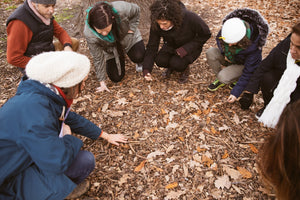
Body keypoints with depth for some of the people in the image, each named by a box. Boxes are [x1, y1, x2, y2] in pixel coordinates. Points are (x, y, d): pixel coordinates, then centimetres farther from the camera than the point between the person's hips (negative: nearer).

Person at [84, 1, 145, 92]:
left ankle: (139, 63, 12)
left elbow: (136, 10, -13)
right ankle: (121, 59, 29)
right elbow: (98, 58, -21)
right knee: (116, 77, -3)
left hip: (128, 37, 0)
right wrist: (102, 82, -16)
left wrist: (131, 28, -19)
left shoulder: (121, 9, -39)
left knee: (138, 57, -28)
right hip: (110, 49, 0)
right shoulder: (89, 34, -36)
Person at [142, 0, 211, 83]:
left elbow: (206, 34, -19)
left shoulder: (190, 18, -34)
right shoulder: (156, 25, -24)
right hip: (171, 46, 3)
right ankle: (171, 67, 11)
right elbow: (152, 46, -16)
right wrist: (146, 69, -25)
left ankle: (185, 68, 7)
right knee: (160, 60, -23)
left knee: (176, 64, -29)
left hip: (191, 47, -3)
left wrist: (187, 48, -29)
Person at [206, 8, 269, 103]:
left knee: (223, 77, -33)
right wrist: (225, 53, -17)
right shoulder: (226, 29, -25)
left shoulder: (253, 45, -35)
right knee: (210, 52, -26)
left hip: (242, 64, -5)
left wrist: (235, 93, -29)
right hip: (229, 58, 5)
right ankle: (220, 80, -4)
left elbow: (249, 72, -27)